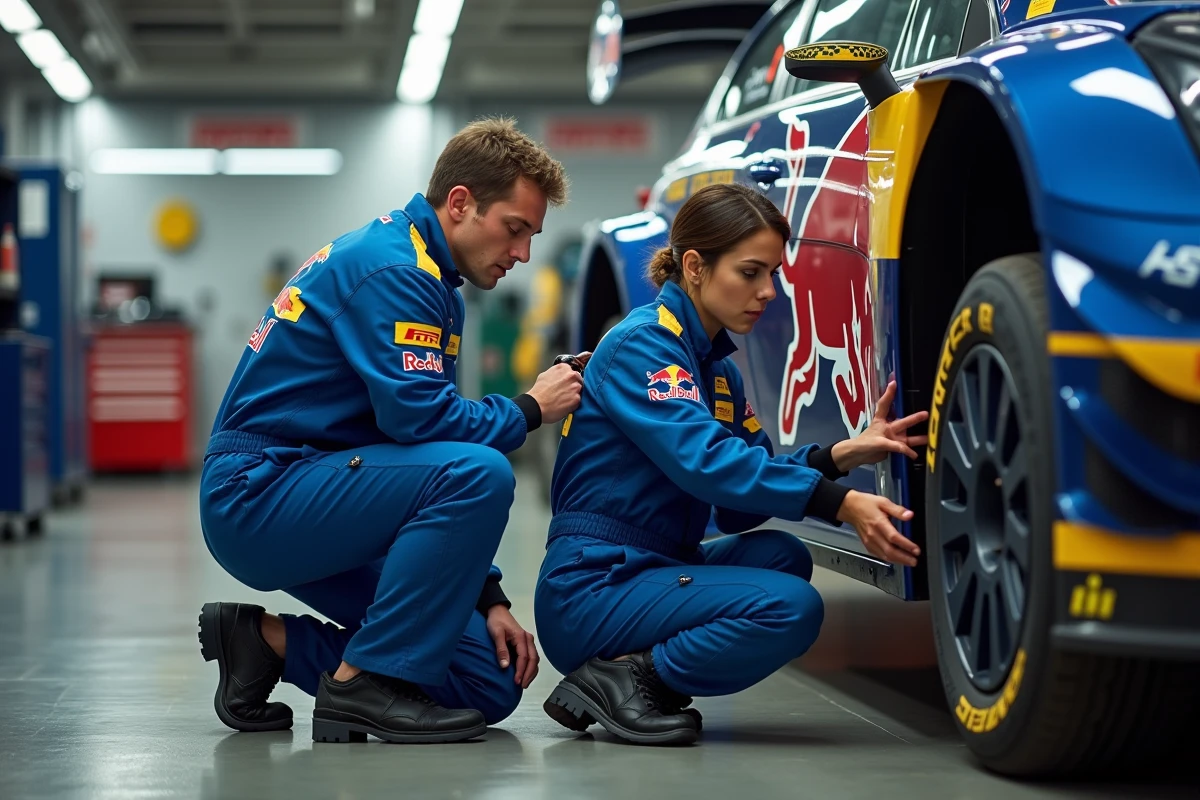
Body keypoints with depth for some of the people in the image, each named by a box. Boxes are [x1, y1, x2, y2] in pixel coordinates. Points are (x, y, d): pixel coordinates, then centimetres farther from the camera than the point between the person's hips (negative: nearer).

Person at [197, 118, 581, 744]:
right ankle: (362, 684, -19)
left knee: (492, 686, 1)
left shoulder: (437, 288, 16)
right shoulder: (392, 269, -15)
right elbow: (417, 417, -24)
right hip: (257, 495, -9)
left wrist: (485, 594, 9)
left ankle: (269, 641, 9)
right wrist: (530, 408, -7)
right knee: (480, 474, -29)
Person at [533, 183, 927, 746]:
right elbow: (705, 460, -28)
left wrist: (843, 455, -7)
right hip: (588, 590, -9)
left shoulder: (715, 364, 16)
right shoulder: (643, 343, -12)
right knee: (791, 607, -21)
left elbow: (739, 506, 7)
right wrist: (842, 504, -34)